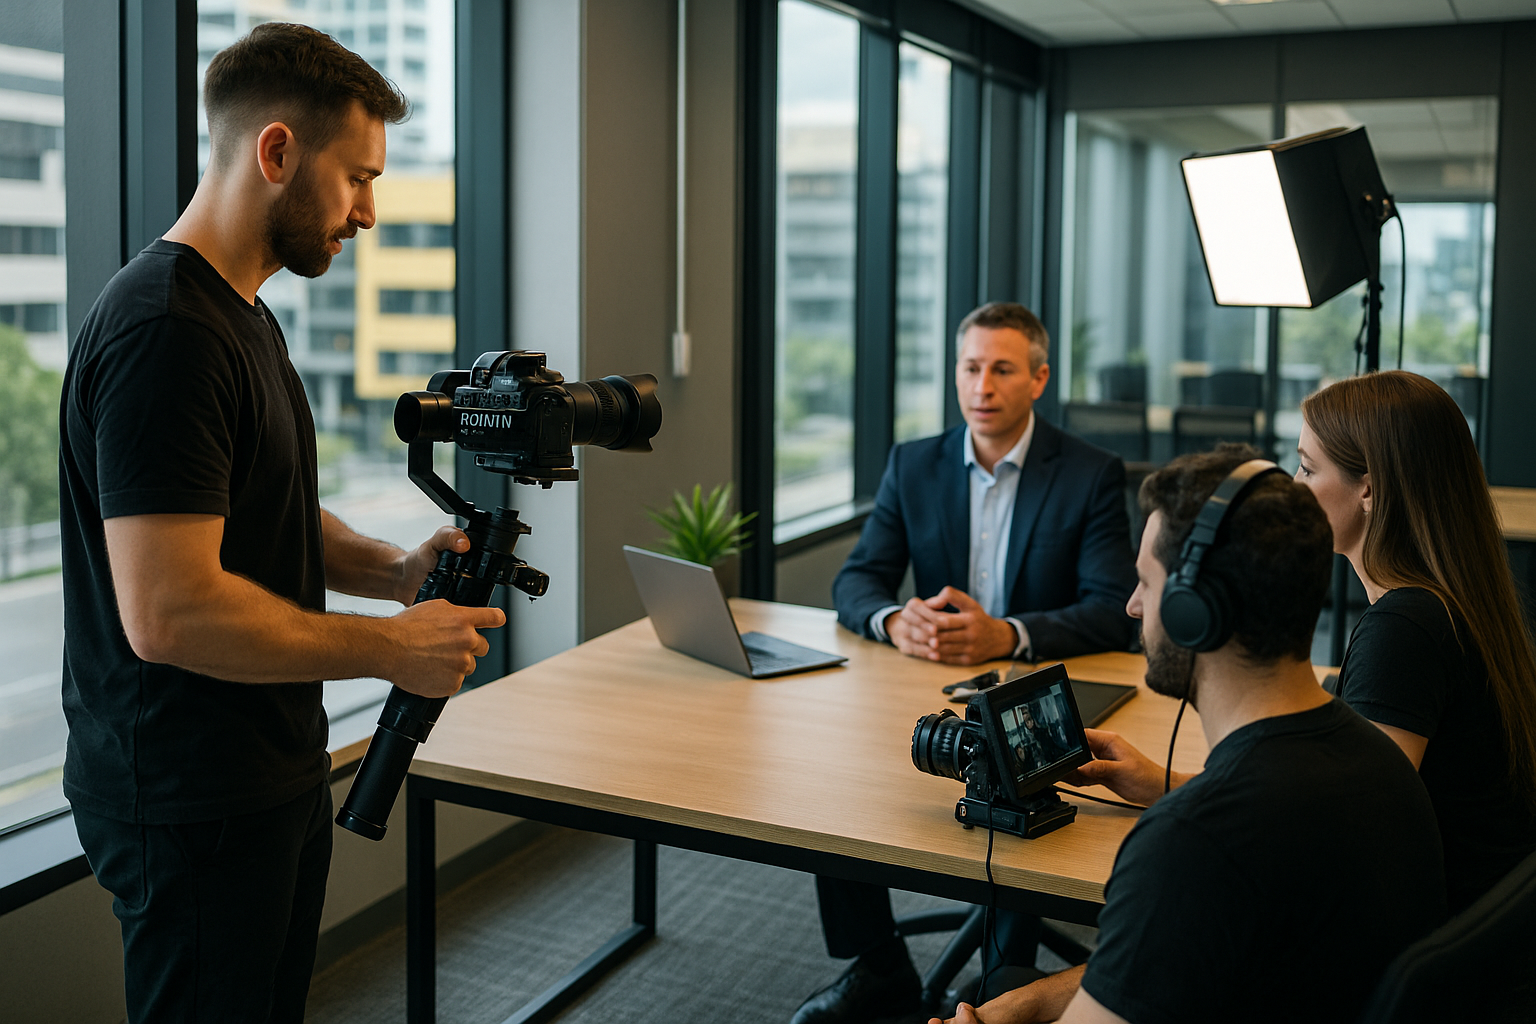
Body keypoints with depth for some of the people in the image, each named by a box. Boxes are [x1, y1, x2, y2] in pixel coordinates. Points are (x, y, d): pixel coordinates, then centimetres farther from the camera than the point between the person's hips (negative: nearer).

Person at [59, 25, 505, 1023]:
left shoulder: (244, 318, 11)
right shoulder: (164, 333, -23)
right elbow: (167, 613, -29)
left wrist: (393, 569, 2)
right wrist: (390, 648, -20)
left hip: (275, 781, 10)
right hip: (192, 815, -10)